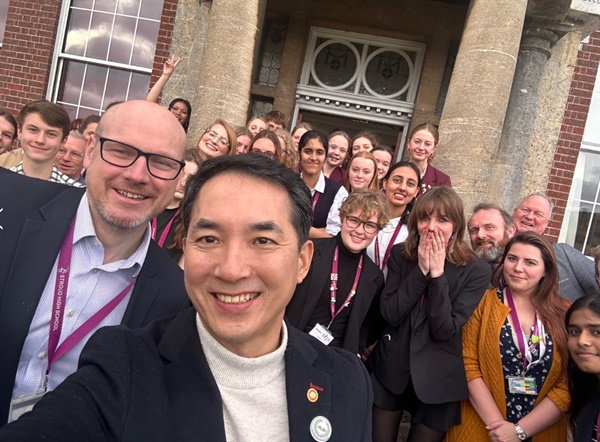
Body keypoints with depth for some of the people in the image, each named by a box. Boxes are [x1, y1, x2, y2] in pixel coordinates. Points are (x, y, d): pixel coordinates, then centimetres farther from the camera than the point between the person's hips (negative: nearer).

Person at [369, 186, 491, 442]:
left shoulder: (476, 271, -11)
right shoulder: (400, 255, -4)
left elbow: (445, 330, -18)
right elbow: (389, 314, -14)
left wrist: (437, 273, -23)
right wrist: (421, 269, -20)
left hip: (436, 381, -2)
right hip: (390, 370, 2)